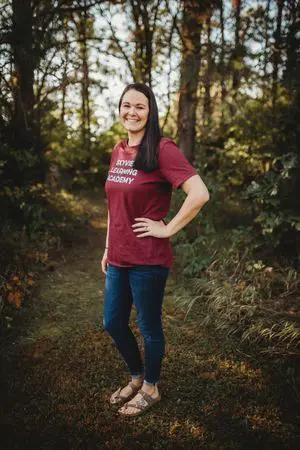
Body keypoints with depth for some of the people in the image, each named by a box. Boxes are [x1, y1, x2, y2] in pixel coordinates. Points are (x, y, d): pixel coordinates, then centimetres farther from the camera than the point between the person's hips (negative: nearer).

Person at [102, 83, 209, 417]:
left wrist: (168, 229, -16)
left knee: (148, 327, 11)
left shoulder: (162, 149, -14)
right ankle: (136, 376, 44)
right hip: (118, 257, 8)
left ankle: (151, 388, 36)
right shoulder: (118, 150, 9)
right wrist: (108, 246, 17)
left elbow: (199, 194, -24)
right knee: (113, 323, 19)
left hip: (148, 259, -8)